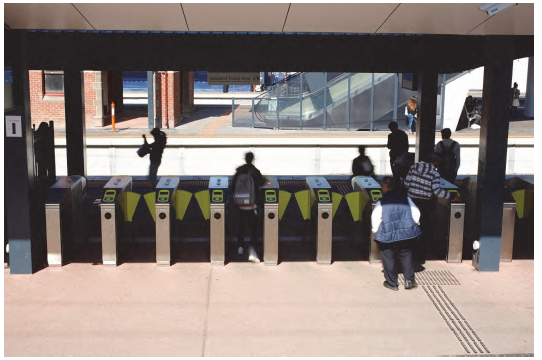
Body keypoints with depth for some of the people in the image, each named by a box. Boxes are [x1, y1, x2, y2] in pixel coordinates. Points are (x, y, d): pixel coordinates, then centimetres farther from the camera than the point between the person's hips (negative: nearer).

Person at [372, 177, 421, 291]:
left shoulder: (381, 203, -5)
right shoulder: (405, 199, 5)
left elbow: (375, 219, -7)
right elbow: (416, 213, 6)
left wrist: (376, 230, 9)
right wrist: (414, 226, 19)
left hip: (387, 236, -3)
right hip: (407, 233, 3)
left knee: (388, 259, 11)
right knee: (406, 256, 19)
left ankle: (392, 283, 18)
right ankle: (409, 280, 12)